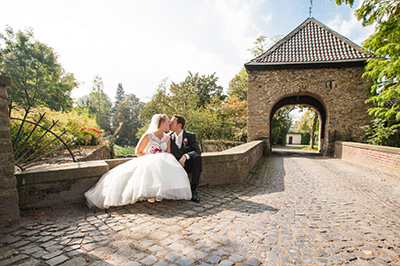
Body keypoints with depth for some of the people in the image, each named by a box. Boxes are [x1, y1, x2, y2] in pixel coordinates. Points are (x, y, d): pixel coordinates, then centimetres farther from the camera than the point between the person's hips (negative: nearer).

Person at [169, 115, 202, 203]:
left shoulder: (190, 136, -4)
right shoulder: (169, 137, 5)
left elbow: (197, 151, -16)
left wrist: (185, 156, -35)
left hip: (188, 164, -2)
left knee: (197, 157, -34)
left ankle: (193, 189, -29)